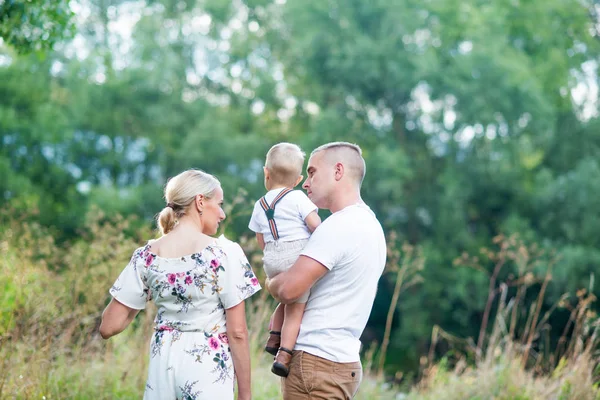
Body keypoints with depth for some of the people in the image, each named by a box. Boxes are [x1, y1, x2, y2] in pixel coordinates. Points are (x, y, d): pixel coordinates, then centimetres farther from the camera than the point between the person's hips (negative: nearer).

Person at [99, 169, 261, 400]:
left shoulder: (146, 256, 1)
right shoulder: (225, 253, -10)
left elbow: (109, 327, 1)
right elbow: (237, 332, -10)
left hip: (162, 366, 4)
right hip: (208, 370, -4)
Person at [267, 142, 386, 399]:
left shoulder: (339, 226, -16)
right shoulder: (370, 224, 15)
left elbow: (288, 290, -20)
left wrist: (269, 282, 2)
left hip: (316, 362, -9)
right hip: (343, 361, 9)